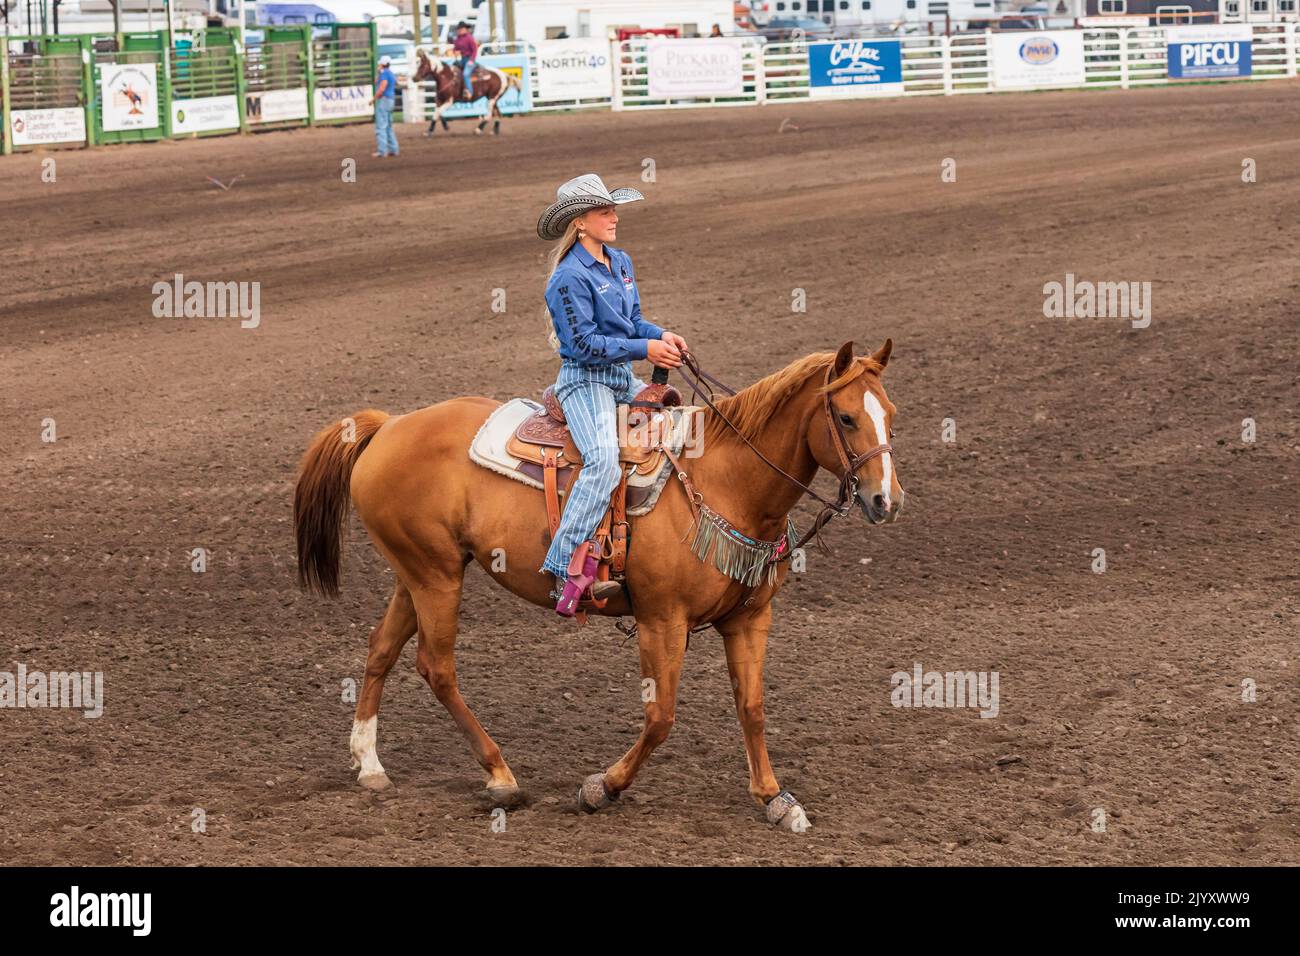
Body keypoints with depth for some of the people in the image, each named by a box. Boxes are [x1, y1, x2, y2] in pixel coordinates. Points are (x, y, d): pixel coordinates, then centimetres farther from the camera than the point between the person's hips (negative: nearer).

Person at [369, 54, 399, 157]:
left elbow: (382, 88, -22)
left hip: (383, 100, -10)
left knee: (381, 126, -9)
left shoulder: (384, 73, -13)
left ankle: (382, 150, -12)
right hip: (391, 100, 10)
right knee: (388, 127, 17)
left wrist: (373, 98, -13)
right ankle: (393, 149, 18)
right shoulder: (391, 74, 16)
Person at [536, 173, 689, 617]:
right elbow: (585, 344, -16)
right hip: (585, 380, -9)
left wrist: (662, 335, -1)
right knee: (603, 461, -31)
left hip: (623, 379, 9)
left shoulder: (621, 263, 13)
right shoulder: (569, 277, -14)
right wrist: (644, 349, -18)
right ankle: (572, 565, -33)